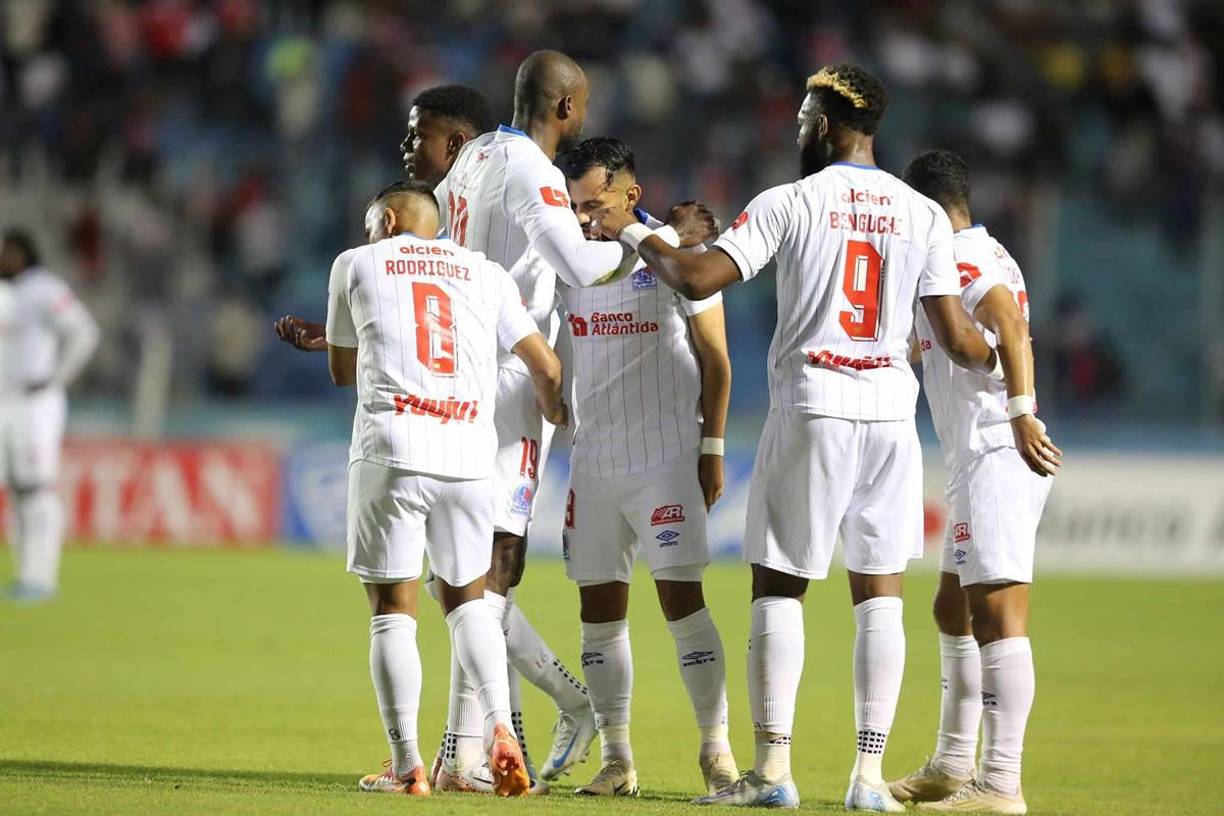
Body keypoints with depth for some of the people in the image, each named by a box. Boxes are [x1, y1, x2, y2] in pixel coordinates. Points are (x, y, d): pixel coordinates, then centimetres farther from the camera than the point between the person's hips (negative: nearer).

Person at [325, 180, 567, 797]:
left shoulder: (357, 264, 14)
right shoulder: (485, 274, 18)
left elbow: (343, 371, 24)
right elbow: (547, 370, 16)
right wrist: (554, 413, 38)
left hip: (391, 450, -3)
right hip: (470, 453, 3)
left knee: (393, 610, 3)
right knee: (466, 597, 19)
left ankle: (406, 765, -1)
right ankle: (500, 729, -1)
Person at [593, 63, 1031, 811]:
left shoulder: (791, 204, -5)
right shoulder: (922, 215, 3)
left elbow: (699, 280, -11)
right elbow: (956, 339, 1)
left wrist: (634, 236, 6)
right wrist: (1000, 359, 23)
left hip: (810, 411, -2)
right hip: (891, 412, 2)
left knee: (779, 587, 5)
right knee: (880, 593, 6)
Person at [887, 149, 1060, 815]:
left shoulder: (958, 257, -10)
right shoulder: (987, 253, 20)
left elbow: (1008, 320, -29)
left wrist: (1021, 414, -35)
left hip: (995, 457, -11)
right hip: (982, 461, 11)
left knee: (996, 614, -13)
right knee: (955, 610, 20)